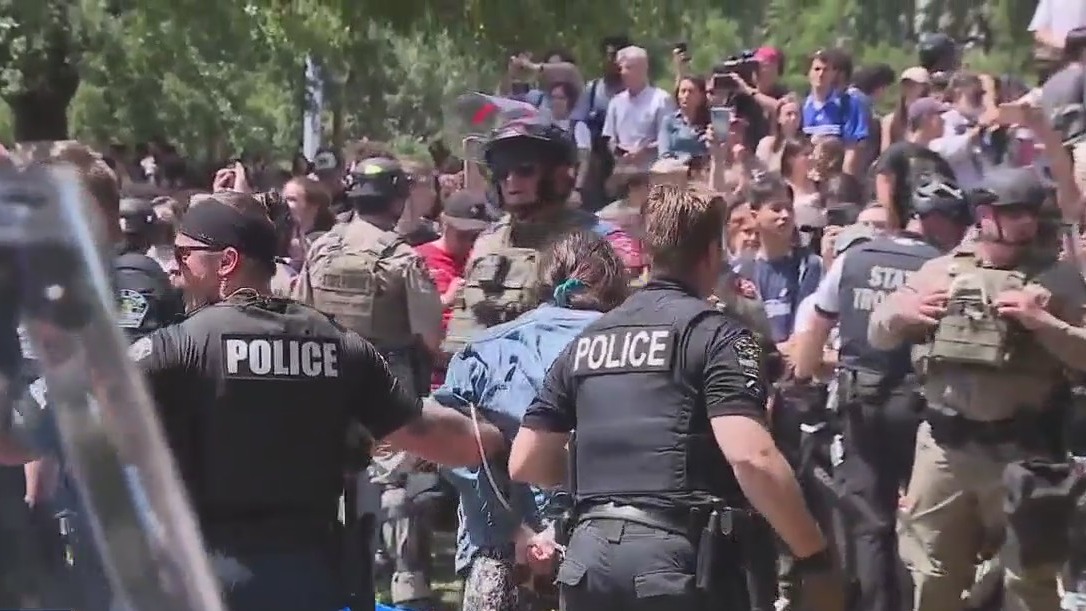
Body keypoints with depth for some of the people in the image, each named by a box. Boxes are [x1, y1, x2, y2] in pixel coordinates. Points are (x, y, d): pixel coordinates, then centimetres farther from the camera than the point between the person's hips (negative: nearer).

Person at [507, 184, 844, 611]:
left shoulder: (587, 340, 15)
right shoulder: (712, 333, -4)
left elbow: (525, 464, 14)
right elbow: (750, 457, -18)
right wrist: (815, 559, -13)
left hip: (590, 555, 6)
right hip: (679, 557, -6)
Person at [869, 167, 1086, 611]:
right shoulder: (940, 271, 9)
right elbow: (877, 335, 15)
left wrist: (1043, 323, -19)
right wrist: (901, 312, -6)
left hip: (1021, 452, -2)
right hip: (943, 446, 3)